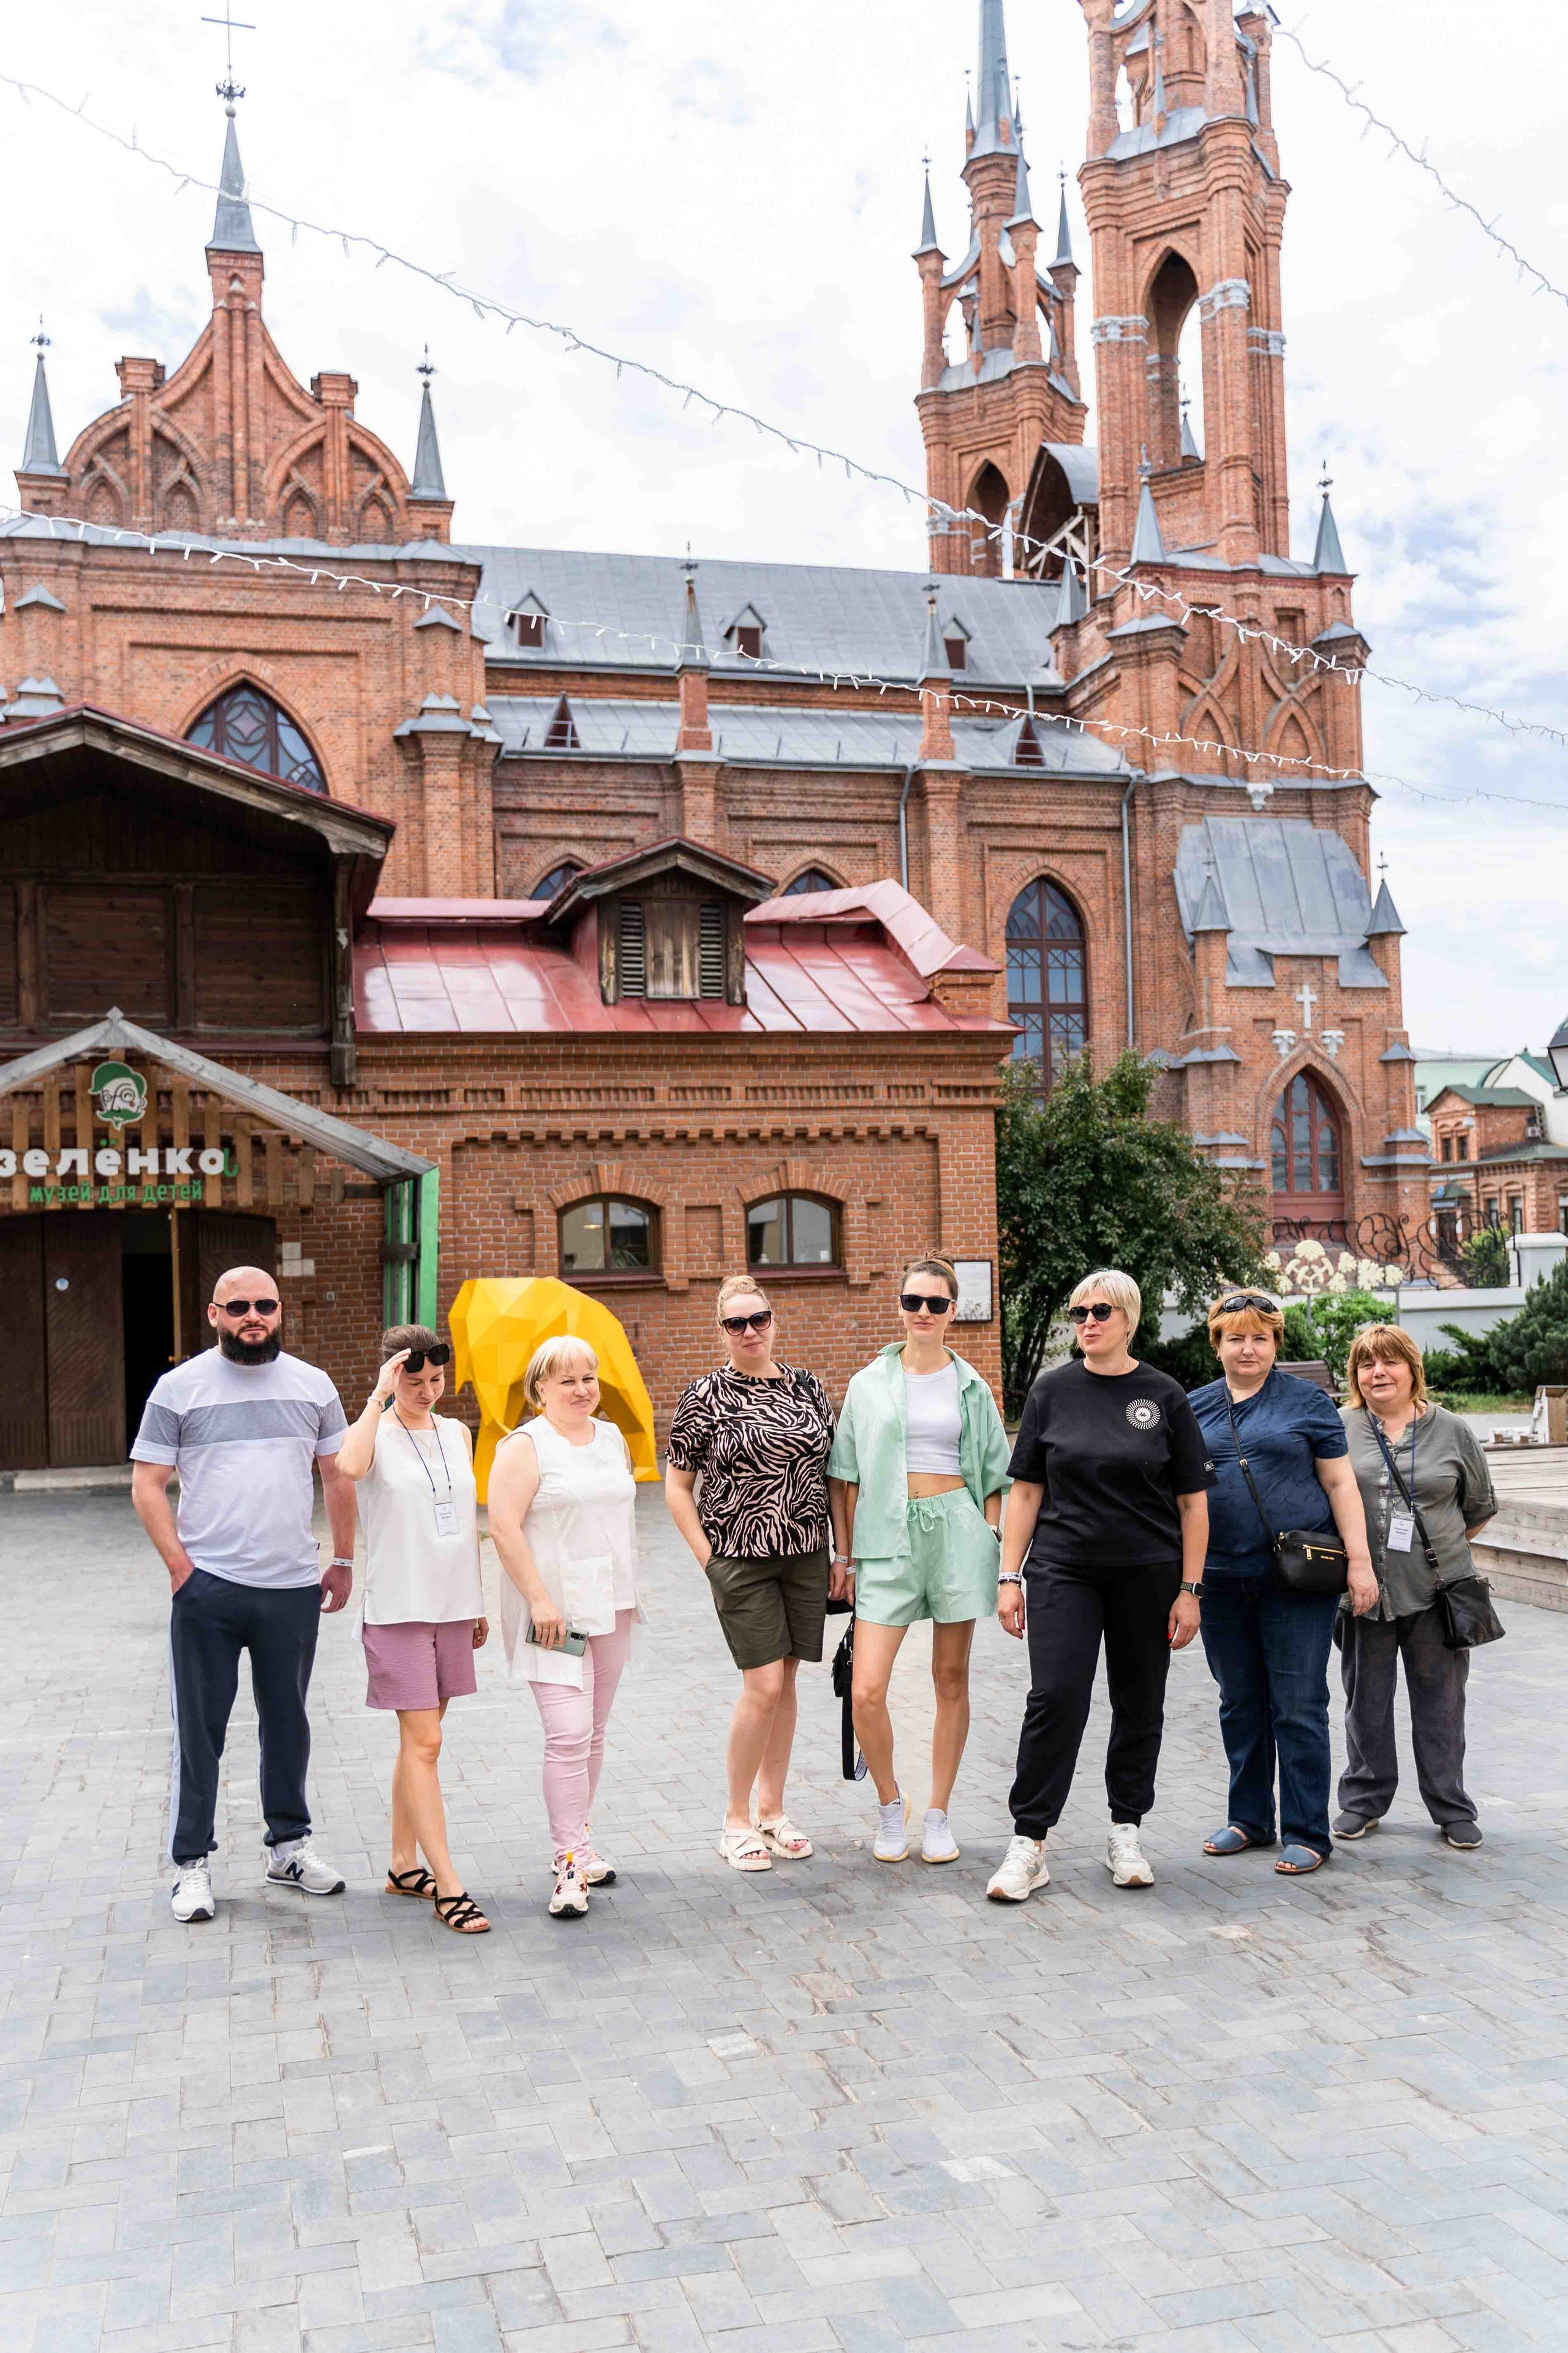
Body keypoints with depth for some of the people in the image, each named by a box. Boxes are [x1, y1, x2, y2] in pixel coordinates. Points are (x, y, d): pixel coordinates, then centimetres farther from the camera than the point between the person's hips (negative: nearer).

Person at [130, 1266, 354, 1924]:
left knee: (287, 1722, 13)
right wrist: (180, 1566, -9)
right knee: (199, 1728, 2)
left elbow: (337, 1476, 14)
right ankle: (191, 1863, 13)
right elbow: (148, 1485, -1)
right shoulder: (179, 1388, -1)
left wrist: (343, 1560, 10)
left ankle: (288, 1845, 27)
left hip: (295, 1587, 3)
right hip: (208, 1589, -3)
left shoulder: (313, 1386, 8)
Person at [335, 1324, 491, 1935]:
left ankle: (404, 1866, 25)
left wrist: (477, 1604, 19)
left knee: (419, 1741, 14)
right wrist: (380, 1396, -25)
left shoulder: (457, 1433, 11)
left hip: (451, 1606, 6)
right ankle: (448, 1887, -6)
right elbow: (349, 1467, -32)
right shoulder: (378, 1433, -7)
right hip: (398, 1608, -6)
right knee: (423, 1745, -8)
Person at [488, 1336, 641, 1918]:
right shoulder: (525, 1447, -9)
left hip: (610, 1607, 7)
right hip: (554, 1609, -7)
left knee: (594, 1732, 11)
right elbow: (504, 1528, -15)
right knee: (569, 1733, -13)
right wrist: (539, 1600, -20)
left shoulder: (613, 1438, 12)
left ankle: (575, 1839, 23)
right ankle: (571, 1861, -8)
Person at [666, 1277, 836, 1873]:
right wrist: (706, 1557, -6)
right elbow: (676, 1486, 0)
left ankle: (771, 1810, 22)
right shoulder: (705, 1395, -4)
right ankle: (736, 1818, 8)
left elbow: (834, 1472, 13)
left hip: (805, 1556, 4)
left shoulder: (807, 1387, 7)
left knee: (785, 1682, 9)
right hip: (740, 1558, -4)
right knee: (764, 1686, -8)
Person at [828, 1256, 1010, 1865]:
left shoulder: (970, 1386, 7)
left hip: (957, 1527, 1)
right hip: (888, 1537, -1)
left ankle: (938, 1815, 20)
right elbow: (845, 1476, 8)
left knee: (951, 1680, 7)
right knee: (866, 1693, -9)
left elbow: (994, 1477, 10)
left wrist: (991, 1543, 1)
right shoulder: (869, 1383, 5)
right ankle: (891, 1805, 15)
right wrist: (845, 1553, 4)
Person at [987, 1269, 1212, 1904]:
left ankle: (1126, 1832, 25)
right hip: (1062, 1569, 0)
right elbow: (1026, 1489, 5)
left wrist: (1190, 1589, -3)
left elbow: (1192, 1501, 2)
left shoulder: (1165, 1396, 1)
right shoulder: (1053, 1391, 3)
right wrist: (1010, 1577, 0)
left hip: (1148, 1575, 1)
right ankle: (1028, 1843, -3)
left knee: (1140, 1704, 9)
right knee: (1054, 1698, -10)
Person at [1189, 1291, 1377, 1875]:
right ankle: (1250, 1820, 26)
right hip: (1221, 1579, 4)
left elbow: (1340, 1483, 1)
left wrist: (1359, 1561, -5)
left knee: (1298, 1707, -2)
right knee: (1239, 1705, 13)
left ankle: (1307, 1833, 8)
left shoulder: (1307, 1403, 1)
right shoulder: (1194, 1408, 10)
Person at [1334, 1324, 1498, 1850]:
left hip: (1437, 1591, 0)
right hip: (1364, 1592, 0)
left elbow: (1480, 1508, 13)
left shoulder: (1452, 1431, 4)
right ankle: (1364, 1801, 25)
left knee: (1441, 1703, 7)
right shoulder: (1339, 1430, 2)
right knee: (1367, 1701, 10)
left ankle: (1452, 1809, 20)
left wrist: (1442, 1547, 8)